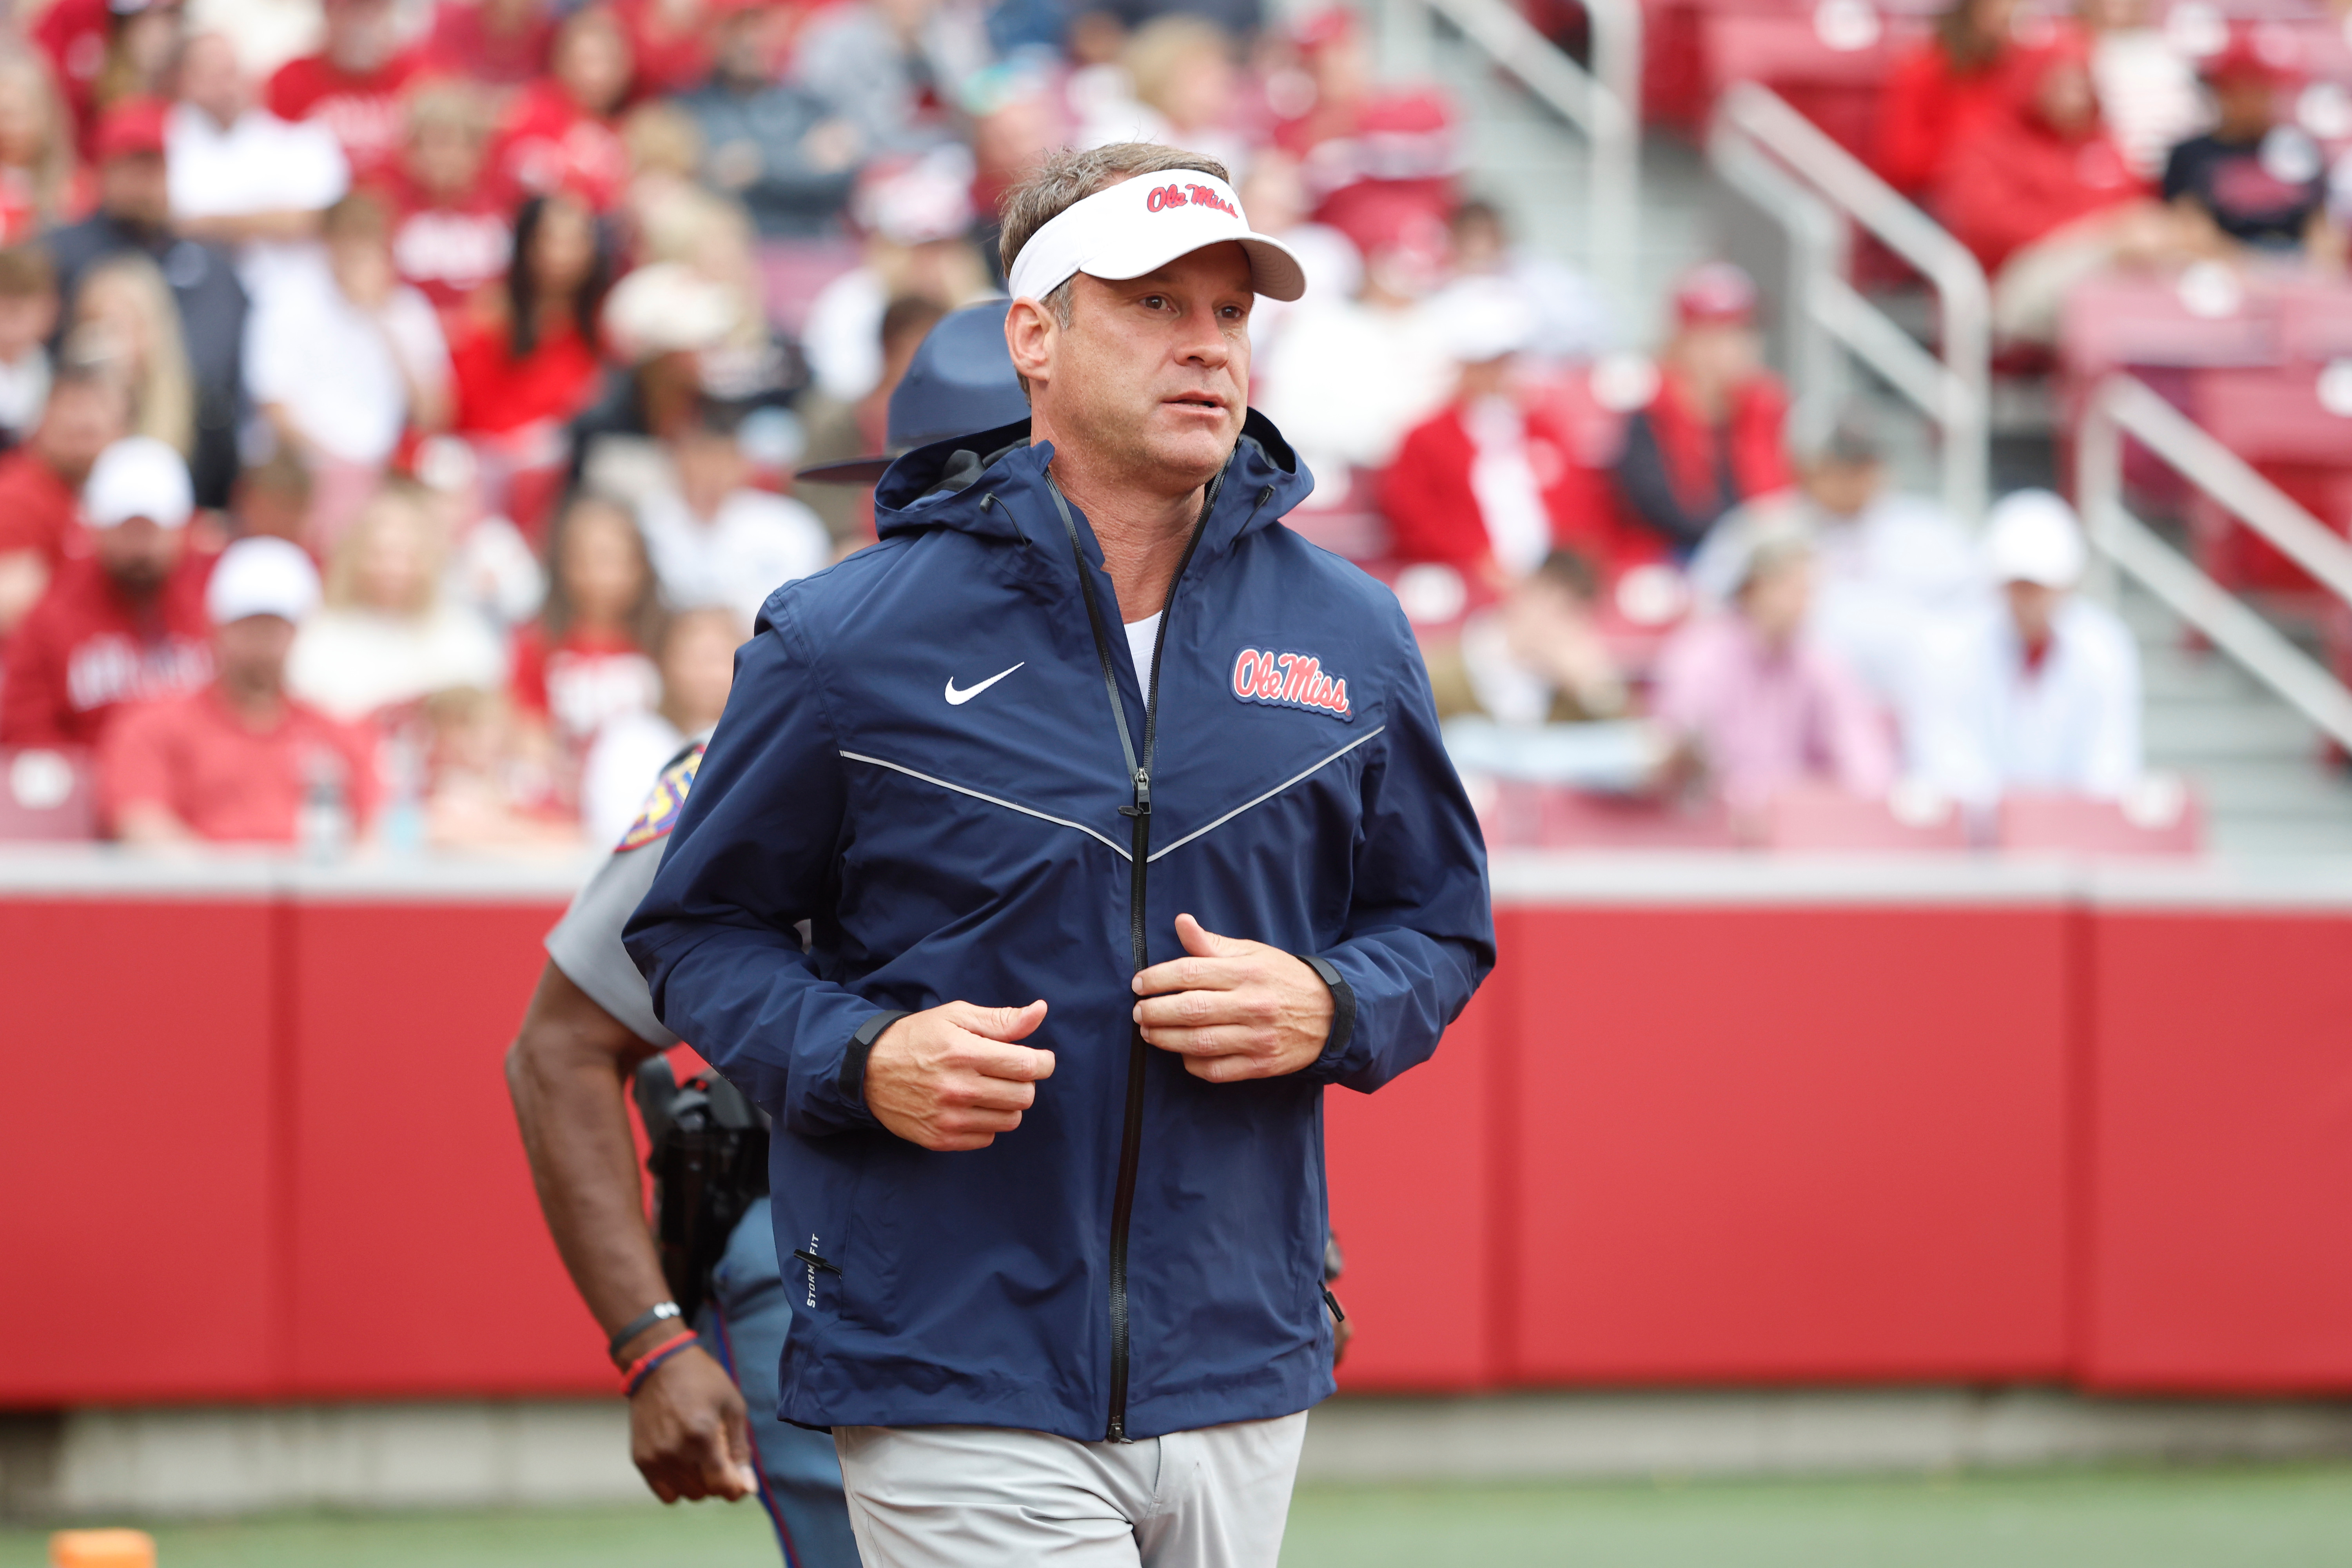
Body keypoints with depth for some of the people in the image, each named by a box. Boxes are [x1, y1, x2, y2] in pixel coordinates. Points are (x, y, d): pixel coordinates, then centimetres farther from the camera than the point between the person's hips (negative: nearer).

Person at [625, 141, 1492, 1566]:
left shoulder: (1348, 635, 7)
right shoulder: (844, 645, -3)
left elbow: (1439, 925, 17)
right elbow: (699, 929, 4)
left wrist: (1329, 1011, -5)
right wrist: (858, 1062, -15)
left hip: (1243, 1387, 4)